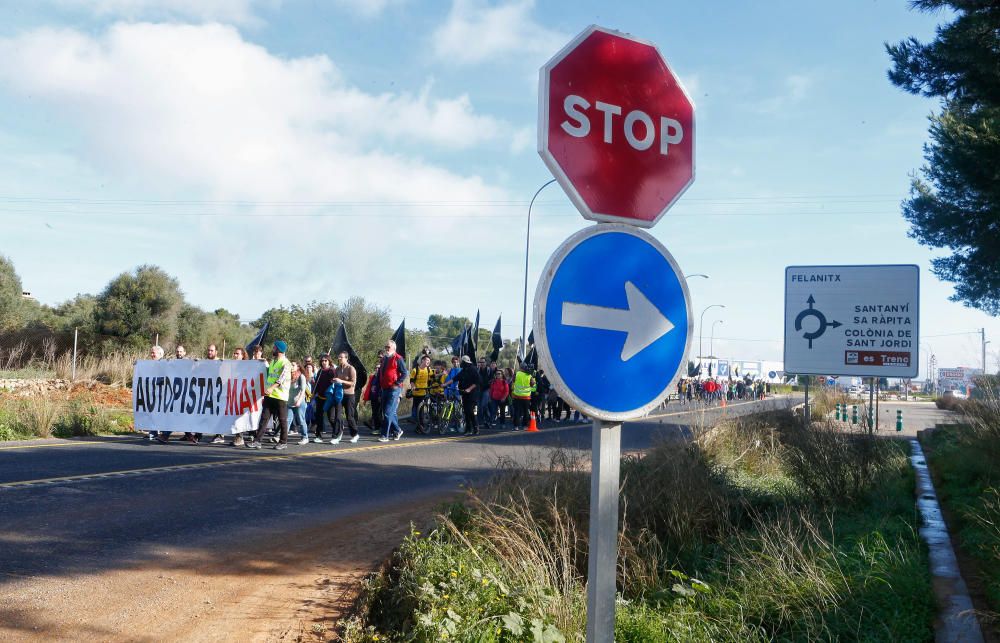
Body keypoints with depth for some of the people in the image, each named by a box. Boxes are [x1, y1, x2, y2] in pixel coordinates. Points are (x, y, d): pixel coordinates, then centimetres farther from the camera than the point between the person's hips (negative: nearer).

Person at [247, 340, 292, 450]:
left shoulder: (285, 363, -11)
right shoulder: (272, 362, 16)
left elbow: (282, 378, -25)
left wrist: (272, 387, -37)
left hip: (281, 397, -7)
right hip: (269, 395, 7)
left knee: (282, 420, 2)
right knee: (264, 418, 2)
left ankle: (283, 442, 12)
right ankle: (257, 441, 0)